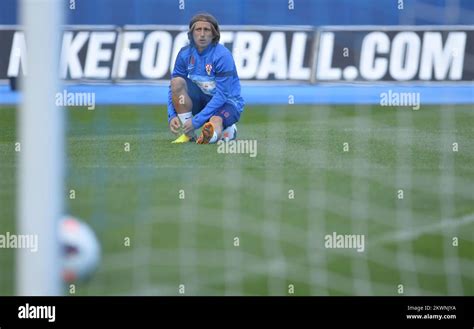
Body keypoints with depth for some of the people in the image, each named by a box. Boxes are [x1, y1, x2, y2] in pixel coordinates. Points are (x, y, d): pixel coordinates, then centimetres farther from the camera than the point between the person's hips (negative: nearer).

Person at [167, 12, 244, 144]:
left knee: (212, 128, -40)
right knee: (177, 82, -23)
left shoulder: (222, 55, -22)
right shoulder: (185, 54, -7)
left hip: (227, 102, -6)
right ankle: (188, 134, -16)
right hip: (202, 98, 6)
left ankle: (227, 130, -4)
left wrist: (196, 120, -27)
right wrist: (172, 116, -20)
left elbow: (222, 95, -24)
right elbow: (174, 88, -2)